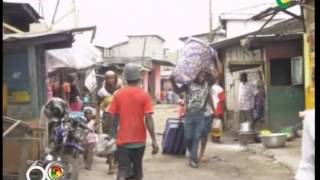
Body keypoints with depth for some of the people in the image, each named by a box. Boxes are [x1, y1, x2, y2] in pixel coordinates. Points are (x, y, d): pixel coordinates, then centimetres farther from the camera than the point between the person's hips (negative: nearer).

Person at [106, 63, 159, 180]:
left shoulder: (118, 94, -1)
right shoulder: (144, 95, -7)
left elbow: (110, 115, -2)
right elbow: (148, 119, -13)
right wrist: (154, 140, -10)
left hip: (123, 139, 1)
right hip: (139, 140, 0)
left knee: (122, 171, 1)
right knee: (137, 170, 16)